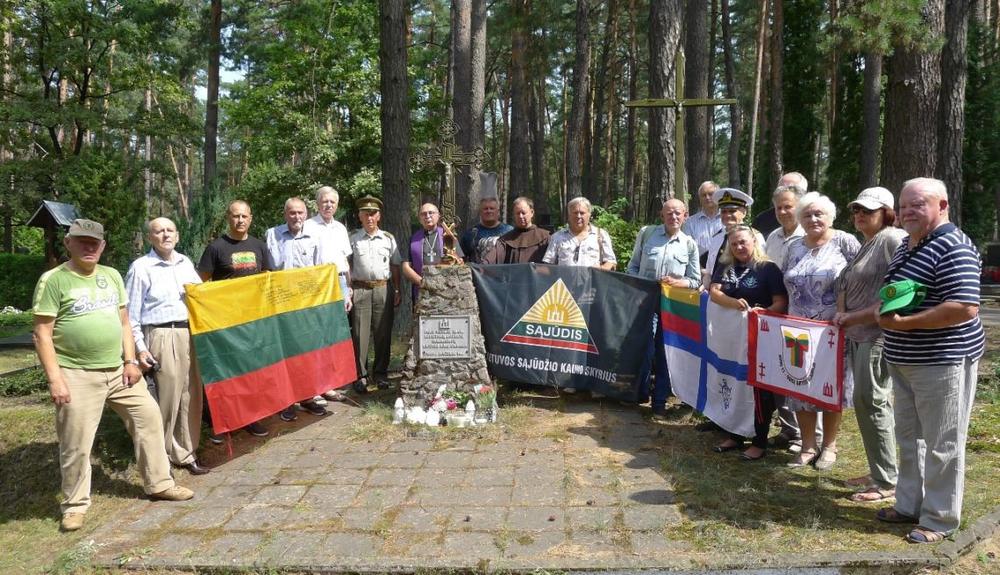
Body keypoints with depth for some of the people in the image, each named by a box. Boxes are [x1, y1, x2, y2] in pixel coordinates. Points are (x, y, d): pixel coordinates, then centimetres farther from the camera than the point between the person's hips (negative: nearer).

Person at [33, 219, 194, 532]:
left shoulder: (112, 276, 10)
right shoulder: (53, 280, -8)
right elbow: (43, 335, -9)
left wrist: (130, 361, 4)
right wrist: (55, 379, -15)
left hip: (118, 370, 6)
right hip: (78, 375, -5)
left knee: (149, 417, 8)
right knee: (76, 444, 0)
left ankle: (159, 484, 22)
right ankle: (75, 504, 20)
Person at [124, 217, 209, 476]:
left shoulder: (185, 262, 13)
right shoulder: (141, 267, -1)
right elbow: (131, 314, -2)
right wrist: (140, 348, -6)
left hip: (192, 334, 5)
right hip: (162, 336, -5)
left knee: (192, 396, 7)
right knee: (168, 396, -3)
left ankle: (187, 451, 19)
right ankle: (162, 453, 13)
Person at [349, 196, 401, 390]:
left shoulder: (388, 239, 11)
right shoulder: (353, 239, 6)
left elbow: (395, 267, 12)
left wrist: (397, 291, 7)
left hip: (384, 289, 2)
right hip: (360, 289, -2)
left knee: (383, 333, 6)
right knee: (360, 333, -2)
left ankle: (381, 373, 17)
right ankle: (360, 374, 6)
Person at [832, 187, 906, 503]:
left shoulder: (894, 240, -11)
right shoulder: (866, 246, 18)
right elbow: (848, 288, 22)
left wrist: (855, 317, -18)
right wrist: (843, 314, 2)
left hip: (879, 334, -9)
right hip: (858, 335, 9)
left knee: (869, 403, -6)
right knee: (875, 403, 13)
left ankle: (886, 482, 3)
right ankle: (879, 472, 23)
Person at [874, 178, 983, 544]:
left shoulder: (953, 248, -18)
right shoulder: (907, 245, 11)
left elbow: (965, 308, -26)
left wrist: (903, 323, -25)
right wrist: (886, 310, 2)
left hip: (942, 361, -9)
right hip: (905, 361, 9)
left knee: (942, 444, 3)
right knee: (910, 438, 18)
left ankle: (940, 520, 15)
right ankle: (909, 505, 31)